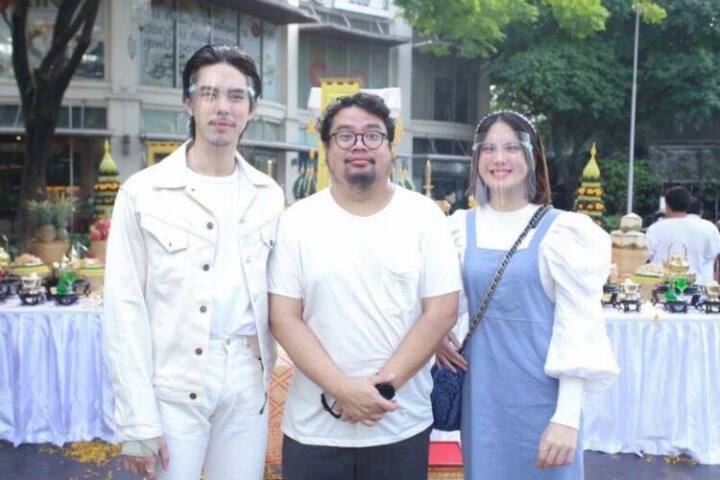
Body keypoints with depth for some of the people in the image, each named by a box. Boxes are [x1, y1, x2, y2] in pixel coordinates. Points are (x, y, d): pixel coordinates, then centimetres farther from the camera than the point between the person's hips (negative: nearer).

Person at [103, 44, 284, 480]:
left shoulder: (268, 196, 7)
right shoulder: (144, 192, -5)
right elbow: (125, 310, -7)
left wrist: (267, 376, 4)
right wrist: (138, 420, -11)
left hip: (247, 382, 3)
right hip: (174, 386, -3)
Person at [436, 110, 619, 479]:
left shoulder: (560, 231, -8)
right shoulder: (461, 227, 3)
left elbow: (577, 327, -10)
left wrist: (568, 416, -14)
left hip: (541, 396, -3)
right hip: (481, 395, 4)